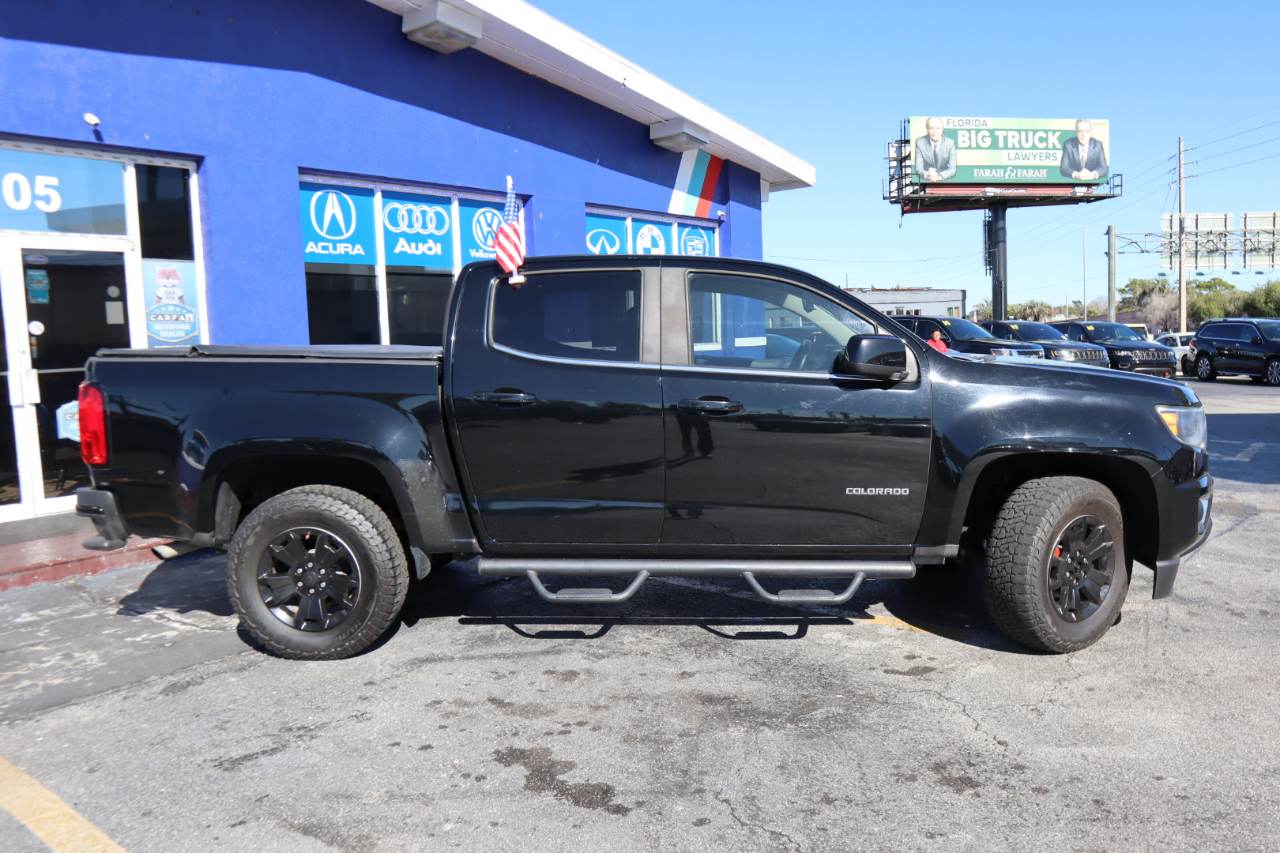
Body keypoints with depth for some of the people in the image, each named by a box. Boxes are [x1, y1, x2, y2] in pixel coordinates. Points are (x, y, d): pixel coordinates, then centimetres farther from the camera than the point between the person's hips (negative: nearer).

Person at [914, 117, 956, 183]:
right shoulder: (920, 142, -3)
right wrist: (926, 175, -31)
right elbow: (918, 168, -7)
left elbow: (952, 170, -10)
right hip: (926, 182, 1)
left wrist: (939, 176, -31)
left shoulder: (950, 143, -4)